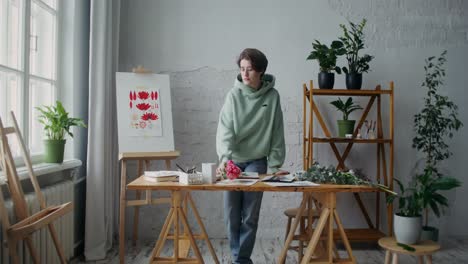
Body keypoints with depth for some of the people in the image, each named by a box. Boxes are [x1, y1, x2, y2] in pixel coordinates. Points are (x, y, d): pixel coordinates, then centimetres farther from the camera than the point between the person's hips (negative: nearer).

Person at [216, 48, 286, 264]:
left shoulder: (272, 96, -2)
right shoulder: (234, 95, -4)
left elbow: (277, 134, 0)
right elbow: (224, 130, -13)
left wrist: (275, 164, -3)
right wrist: (224, 158, -28)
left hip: (257, 161, -1)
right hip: (234, 161, 1)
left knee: (250, 217, 0)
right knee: (232, 216, 6)